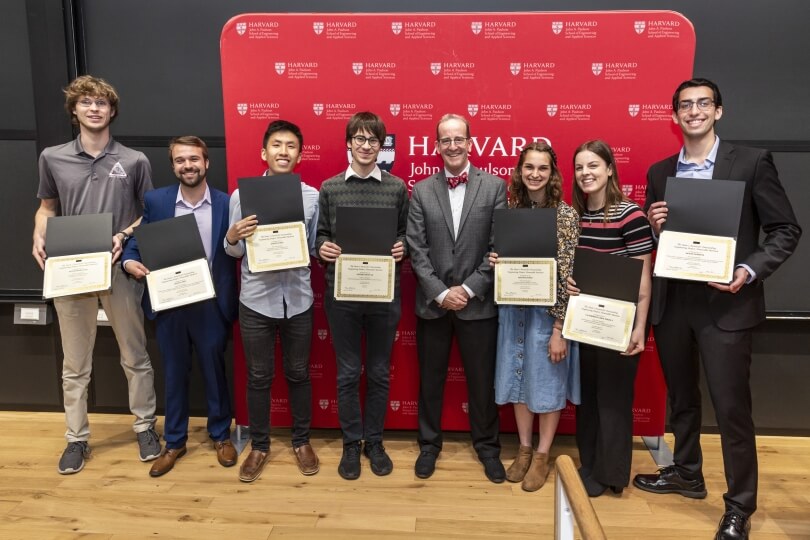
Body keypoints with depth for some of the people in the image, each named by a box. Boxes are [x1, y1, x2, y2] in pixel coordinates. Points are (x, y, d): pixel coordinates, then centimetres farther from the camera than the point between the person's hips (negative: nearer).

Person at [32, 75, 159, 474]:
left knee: (135, 357, 10)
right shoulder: (52, 158, 4)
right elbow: (47, 207, 15)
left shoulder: (134, 161, -1)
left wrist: (126, 236, -13)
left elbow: (151, 214, 4)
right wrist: (39, 239, -4)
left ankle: (145, 427, 26)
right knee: (75, 364, 12)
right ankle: (76, 438, 26)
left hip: (121, 271, -1)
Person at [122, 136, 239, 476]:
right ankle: (174, 441, 32)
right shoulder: (155, 201, 1)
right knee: (174, 373, 15)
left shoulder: (226, 204, -4)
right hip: (169, 303, 2)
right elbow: (139, 240, 5)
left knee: (215, 371, 13)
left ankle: (221, 435, 33)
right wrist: (129, 261, -12)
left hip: (210, 304, -1)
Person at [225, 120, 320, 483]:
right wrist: (232, 237, -20)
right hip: (256, 300, 0)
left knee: (298, 374, 14)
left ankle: (302, 441, 32)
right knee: (258, 377, 11)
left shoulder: (312, 197, -1)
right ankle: (259, 445, 29)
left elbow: (315, 247, 4)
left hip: (298, 300, 1)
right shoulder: (242, 195, -2)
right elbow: (235, 253, 1)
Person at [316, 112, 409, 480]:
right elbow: (320, 234, 7)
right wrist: (322, 248, -14)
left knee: (379, 373, 12)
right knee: (348, 373, 10)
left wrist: (402, 247, -13)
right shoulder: (329, 188, 3)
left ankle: (374, 441, 29)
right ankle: (351, 443, 26)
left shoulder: (397, 188, 3)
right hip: (341, 293, 0)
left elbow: (405, 233, 8)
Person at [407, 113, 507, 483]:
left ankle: (487, 446, 31)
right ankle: (429, 444, 32)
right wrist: (441, 293, -12)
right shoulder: (421, 191, 3)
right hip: (432, 303, 1)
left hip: (478, 303, -1)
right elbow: (417, 250, -3)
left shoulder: (495, 186, -1)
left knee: (482, 380, 11)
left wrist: (469, 289, -12)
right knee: (430, 380, 13)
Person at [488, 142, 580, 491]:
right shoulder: (511, 210, 4)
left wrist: (560, 329, -16)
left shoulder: (565, 214, -11)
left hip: (548, 312, -4)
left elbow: (568, 275, -13)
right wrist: (495, 262, -10)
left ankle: (542, 456, 26)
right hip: (514, 309, 5)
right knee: (519, 380, 14)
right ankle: (524, 449, 32)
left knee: (548, 383, 9)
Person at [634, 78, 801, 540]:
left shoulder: (752, 163, -4)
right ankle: (687, 474, 39)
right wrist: (654, 226, -9)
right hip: (672, 301, 5)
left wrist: (750, 271, -18)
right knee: (681, 398, 18)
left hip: (726, 303, -4)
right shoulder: (660, 172, 8)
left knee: (732, 407, 1)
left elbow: (786, 230, -4)